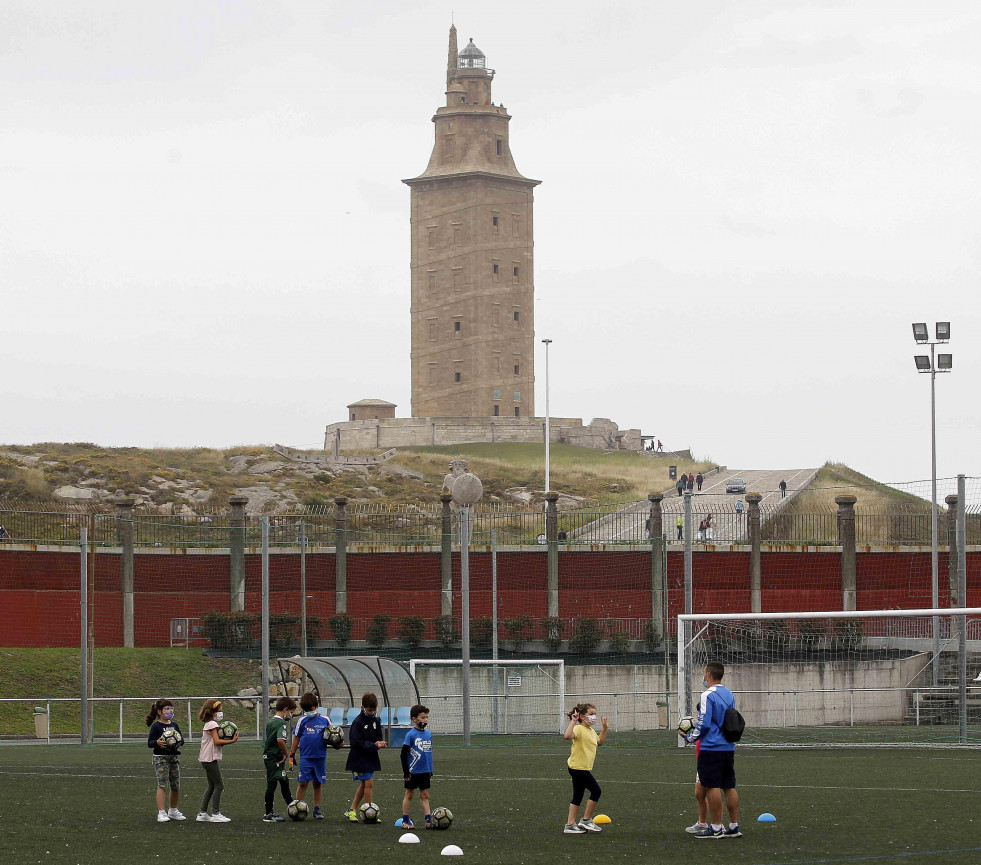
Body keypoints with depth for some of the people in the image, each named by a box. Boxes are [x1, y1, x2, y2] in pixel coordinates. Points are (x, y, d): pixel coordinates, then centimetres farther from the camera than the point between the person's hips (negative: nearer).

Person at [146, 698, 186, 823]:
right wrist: (157, 743, -28)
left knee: (176, 786, 10)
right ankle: (161, 813, -14)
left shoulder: (174, 725, 11)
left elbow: (181, 739, 9)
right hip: (160, 757, -6)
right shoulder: (156, 726, -5)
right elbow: (149, 743, -7)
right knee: (162, 785, -13)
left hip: (174, 757, 6)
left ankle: (173, 811, 27)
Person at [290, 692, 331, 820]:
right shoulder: (302, 720, 2)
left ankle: (317, 809, 15)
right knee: (303, 783, -5)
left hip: (320, 757, 1)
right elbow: (296, 738, 8)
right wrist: (292, 755, 6)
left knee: (318, 784, 8)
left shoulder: (325, 720, 4)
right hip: (306, 757, -1)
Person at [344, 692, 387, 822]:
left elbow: (379, 736, 17)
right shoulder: (358, 722, -14)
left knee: (364, 784, 12)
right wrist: (374, 745, -23)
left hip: (371, 758, 8)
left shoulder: (374, 721, 9)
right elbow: (356, 742, -20)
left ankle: (351, 810, 22)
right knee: (369, 783, -9)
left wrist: (380, 743, -8)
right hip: (360, 758, -8)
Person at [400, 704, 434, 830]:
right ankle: (405, 821, 11)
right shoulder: (411, 735, -11)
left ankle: (428, 820, 4)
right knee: (409, 794, 5)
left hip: (425, 771, 5)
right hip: (413, 771, -5)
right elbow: (404, 754, -10)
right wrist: (406, 772, -11)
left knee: (425, 795, 6)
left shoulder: (428, 734, 7)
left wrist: (431, 771, 17)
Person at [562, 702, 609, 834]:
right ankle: (586, 820, 1)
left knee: (577, 796, 11)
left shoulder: (591, 731, 15)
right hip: (578, 767, -10)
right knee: (596, 791, -6)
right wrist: (573, 721, -35)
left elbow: (599, 741, 35)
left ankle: (570, 825, 14)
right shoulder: (578, 729, -15)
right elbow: (567, 736, -36)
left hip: (584, 768, 10)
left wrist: (605, 728, 25)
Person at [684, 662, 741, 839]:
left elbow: (704, 724, -17)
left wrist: (691, 737, -1)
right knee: (729, 786, 10)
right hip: (729, 748, 8)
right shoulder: (729, 694, 13)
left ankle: (716, 828, -6)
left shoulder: (708, 695, -12)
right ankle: (734, 826, 10)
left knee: (712, 786, -5)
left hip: (712, 748, -8)